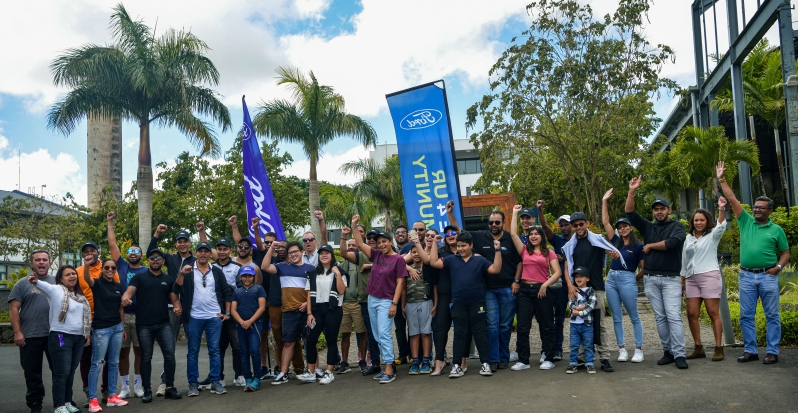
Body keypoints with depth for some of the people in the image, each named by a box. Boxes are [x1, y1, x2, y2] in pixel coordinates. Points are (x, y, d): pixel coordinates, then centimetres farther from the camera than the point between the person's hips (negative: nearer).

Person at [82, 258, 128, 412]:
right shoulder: (97, 283, -6)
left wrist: (123, 327, 15)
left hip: (117, 327, 6)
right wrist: (86, 265, -51)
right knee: (97, 364, -2)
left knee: (114, 363, 11)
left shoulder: (119, 286, 9)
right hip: (101, 329, -6)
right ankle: (92, 399, 3)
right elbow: (87, 278, -30)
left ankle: (112, 396, 19)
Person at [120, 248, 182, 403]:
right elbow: (129, 291, -11)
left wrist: (178, 308, -11)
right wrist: (125, 298, -35)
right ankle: (147, 390, 14)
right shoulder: (139, 277, 3)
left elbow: (174, 299, 12)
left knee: (169, 354, -4)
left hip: (164, 324, 2)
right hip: (144, 325, -2)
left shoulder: (169, 279, 11)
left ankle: (169, 387, 6)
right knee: (146, 357, 6)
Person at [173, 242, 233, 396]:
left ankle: (216, 382, 8)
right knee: (193, 351, 4)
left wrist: (227, 312, 4)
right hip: (193, 317, -1)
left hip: (214, 317, 1)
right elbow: (177, 289, -8)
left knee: (214, 350, 3)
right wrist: (181, 274, -23)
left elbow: (227, 292, 10)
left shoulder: (217, 272, 8)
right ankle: (193, 384, 11)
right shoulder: (188, 271, 4)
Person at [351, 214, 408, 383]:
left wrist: (394, 303, -15)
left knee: (384, 335, -11)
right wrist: (354, 225, 2)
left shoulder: (398, 259, -8)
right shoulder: (376, 255, 7)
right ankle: (389, 367, 17)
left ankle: (389, 370, -9)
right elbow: (360, 244, 9)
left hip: (386, 301, -7)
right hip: (372, 300, 7)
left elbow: (400, 283, -10)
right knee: (378, 336, 9)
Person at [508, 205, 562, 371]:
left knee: (546, 326, 6)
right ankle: (523, 360, 9)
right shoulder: (524, 250, 10)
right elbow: (513, 233, 3)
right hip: (525, 290, 2)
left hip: (541, 290, -2)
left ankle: (549, 359, 14)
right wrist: (515, 213, 8)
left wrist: (545, 285, -13)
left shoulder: (549, 253, 5)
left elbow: (557, 273, -1)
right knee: (522, 326, 2)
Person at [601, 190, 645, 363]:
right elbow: (605, 222, 11)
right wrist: (604, 201, 12)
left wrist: (634, 279, 6)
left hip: (627, 280, -5)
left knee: (634, 317, 2)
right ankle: (622, 349, 11)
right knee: (616, 318, 6)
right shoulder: (616, 241, 11)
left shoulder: (638, 246, -1)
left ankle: (638, 350, 7)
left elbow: (644, 268, -1)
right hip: (611, 279, 5)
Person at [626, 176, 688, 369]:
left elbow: (671, 243, -17)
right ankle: (668, 352, 11)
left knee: (674, 316, -10)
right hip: (650, 279, 4)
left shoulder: (677, 227, 2)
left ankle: (679, 354, -8)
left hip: (671, 278, -4)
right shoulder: (648, 227, 13)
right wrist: (632, 192, -7)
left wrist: (650, 246, -3)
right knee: (660, 317, 6)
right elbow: (630, 213, 3)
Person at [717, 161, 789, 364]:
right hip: (746, 276, 2)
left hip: (768, 276, -2)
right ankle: (750, 350, 13)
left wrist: (779, 266, -10)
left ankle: (772, 351, 10)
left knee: (772, 316, 3)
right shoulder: (746, 222, 8)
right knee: (746, 316, 5)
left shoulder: (776, 230, 5)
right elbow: (732, 199, 3)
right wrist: (721, 180, -1)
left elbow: (785, 253, 9)